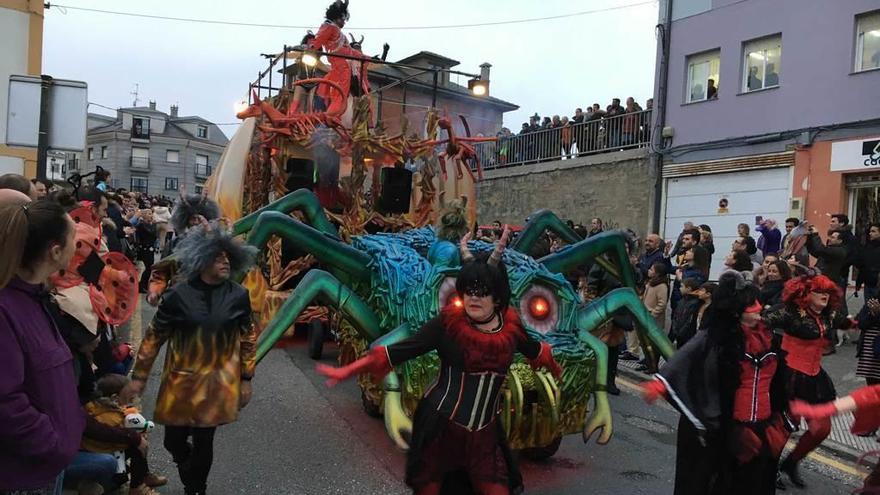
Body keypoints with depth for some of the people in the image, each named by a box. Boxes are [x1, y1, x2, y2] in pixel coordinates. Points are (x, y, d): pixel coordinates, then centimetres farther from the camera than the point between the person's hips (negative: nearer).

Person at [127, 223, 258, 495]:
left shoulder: (238, 295, -7)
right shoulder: (178, 294, -11)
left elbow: (248, 338, 3)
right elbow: (154, 335, 0)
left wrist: (246, 379, 4)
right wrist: (139, 375, 3)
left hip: (218, 383, 0)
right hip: (181, 380, 0)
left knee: (204, 442, 8)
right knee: (174, 440, 10)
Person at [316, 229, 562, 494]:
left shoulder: (510, 325, -3)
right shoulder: (449, 322, -14)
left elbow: (536, 351, 18)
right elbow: (401, 350, -13)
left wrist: (556, 371, 37)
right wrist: (347, 371, -15)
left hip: (485, 433, 3)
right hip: (440, 427, -2)